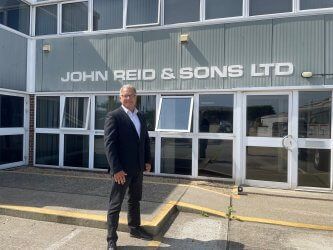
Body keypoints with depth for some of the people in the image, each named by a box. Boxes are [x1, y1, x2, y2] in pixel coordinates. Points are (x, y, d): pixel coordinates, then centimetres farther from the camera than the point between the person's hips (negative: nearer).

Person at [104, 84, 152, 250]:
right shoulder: (114, 116, -10)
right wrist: (116, 169, -21)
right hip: (121, 169, -7)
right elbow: (109, 144, -16)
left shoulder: (141, 117, 10)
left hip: (138, 168, 7)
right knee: (115, 204, 5)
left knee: (135, 200, 21)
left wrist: (147, 161, 7)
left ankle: (135, 228, 38)